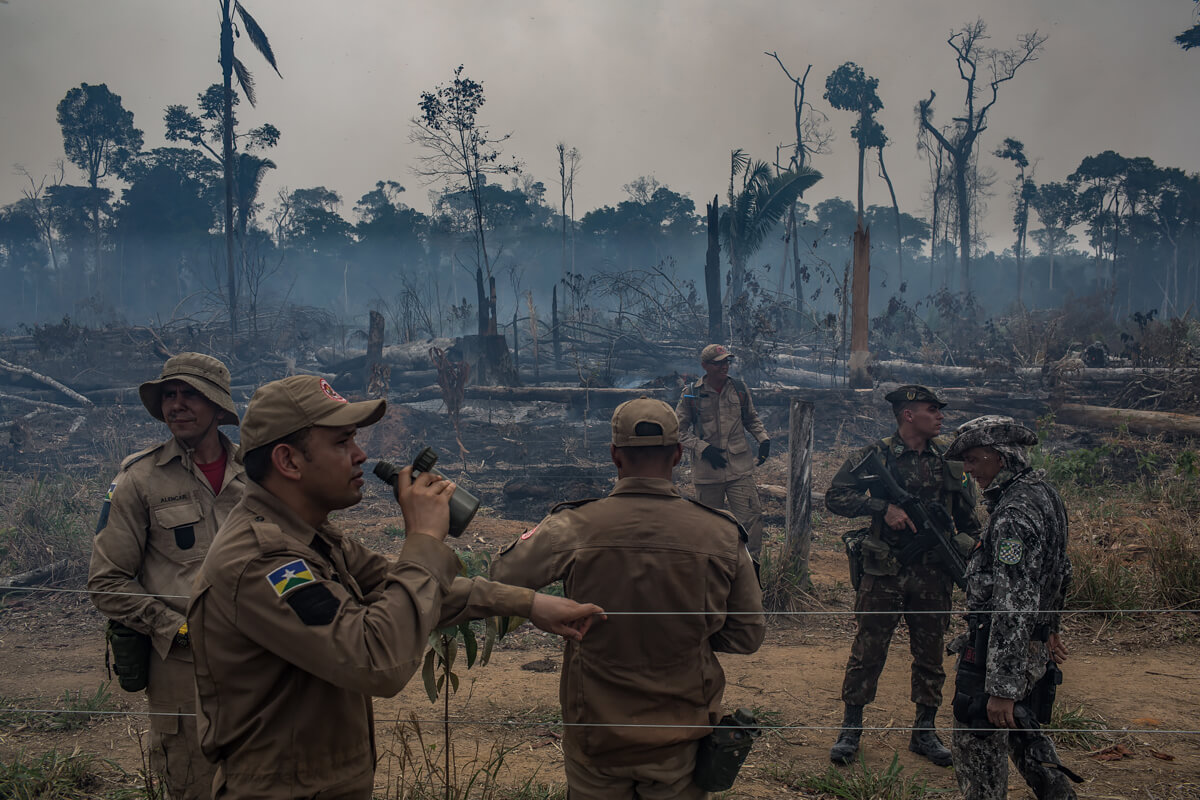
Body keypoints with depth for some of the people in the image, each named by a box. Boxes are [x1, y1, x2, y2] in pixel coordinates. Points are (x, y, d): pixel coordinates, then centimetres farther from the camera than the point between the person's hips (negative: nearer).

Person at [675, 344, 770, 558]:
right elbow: (679, 430, 1)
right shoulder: (691, 394, -3)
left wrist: (763, 439, 2)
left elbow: (752, 419, 20)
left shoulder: (739, 389, 5)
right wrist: (703, 448, -12)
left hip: (739, 468, 1)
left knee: (751, 517, -7)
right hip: (707, 471, -1)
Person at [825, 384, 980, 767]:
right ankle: (851, 728, 17)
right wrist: (883, 507, -19)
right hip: (885, 572, -3)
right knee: (868, 650, 3)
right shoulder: (877, 455, -5)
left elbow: (967, 517, 16)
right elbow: (835, 497, -9)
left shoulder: (948, 457, 8)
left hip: (933, 573, 4)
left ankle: (925, 730, 26)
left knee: (930, 652, 11)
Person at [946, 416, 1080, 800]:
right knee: (1019, 727, 26)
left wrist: (1002, 686, -28)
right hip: (1036, 647, 10)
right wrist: (1049, 628, 29)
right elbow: (1059, 570, 20)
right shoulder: (1044, 494, 7)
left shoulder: (1015, 513, -25)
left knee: (977, 741, 3)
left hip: (1000, 647, -10)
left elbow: (1013, 603, -29)